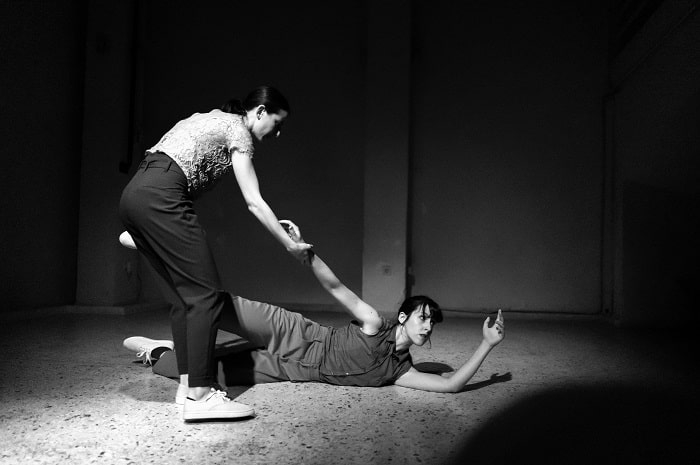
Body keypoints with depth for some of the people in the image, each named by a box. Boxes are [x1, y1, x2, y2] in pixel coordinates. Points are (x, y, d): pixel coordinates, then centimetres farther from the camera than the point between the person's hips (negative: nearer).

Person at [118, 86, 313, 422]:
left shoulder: (213, 120, 29)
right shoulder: (238, 129, 2)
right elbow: (254, 202, -3)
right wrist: (290, 245, 3)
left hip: (133, 195, 10)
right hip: (160, 196, -10)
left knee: (184, 295, 10)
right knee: (205, 293, -11)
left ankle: (188, 384, 11)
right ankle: (200, 396, -13)